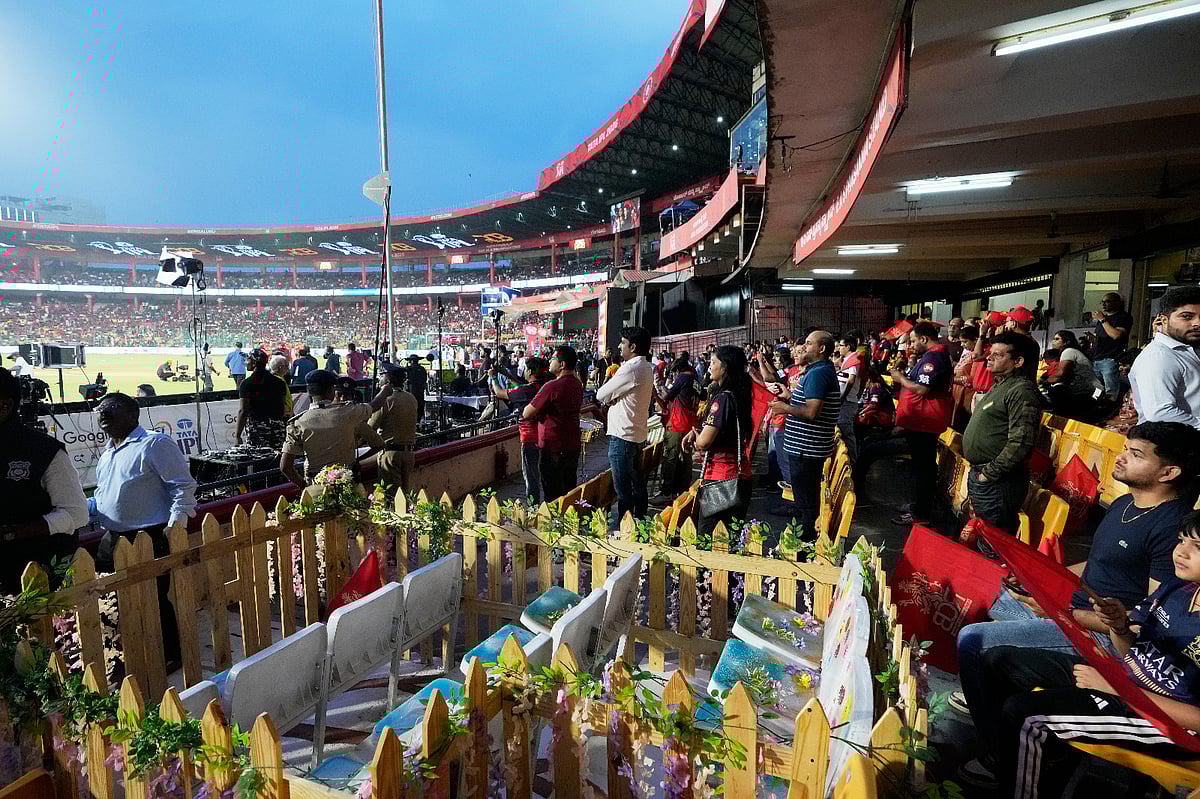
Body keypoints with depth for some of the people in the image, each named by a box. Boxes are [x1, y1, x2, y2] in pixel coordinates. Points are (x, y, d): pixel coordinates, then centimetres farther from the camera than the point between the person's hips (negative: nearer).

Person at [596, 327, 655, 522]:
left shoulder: (631, 369, -20)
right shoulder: (647, 368, 10)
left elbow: (601, 395, -16)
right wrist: (612, 396, -5)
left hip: (623, 435, -10)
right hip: (638, 434, 10)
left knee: (623, 490, -3)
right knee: (637, 484, 19)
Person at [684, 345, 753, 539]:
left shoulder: (723, 398, -19)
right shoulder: (740, 395, 8)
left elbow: (703, 442, -21)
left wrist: (696, 437, 1)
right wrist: (696, 433, 5)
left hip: (720, 479, -9)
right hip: (740, 477, 9)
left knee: (709, 537, 1)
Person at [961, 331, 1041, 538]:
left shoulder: (1021, 390, -16)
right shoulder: (999, 386, 16)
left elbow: (1020, 443, -25)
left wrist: (989, 474, -19)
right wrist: (976, 472, 16)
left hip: (997, 482, -10)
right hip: (977, 475, 10)